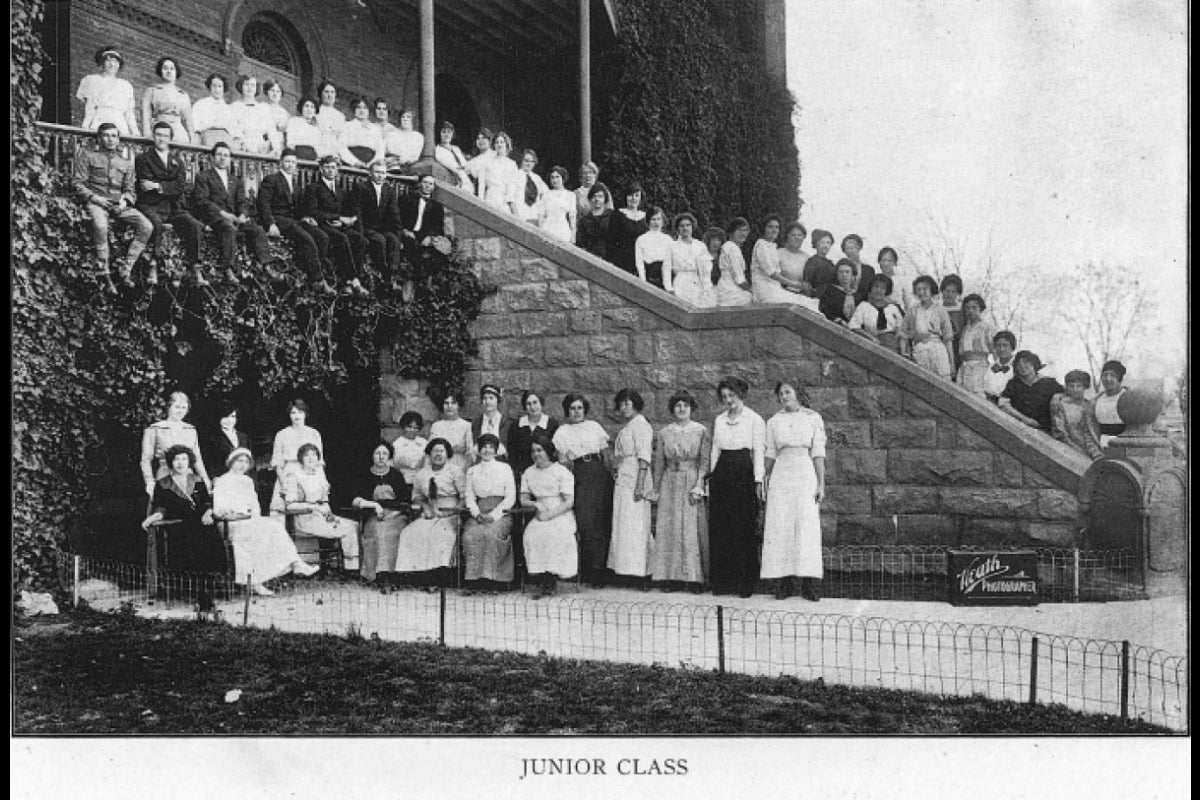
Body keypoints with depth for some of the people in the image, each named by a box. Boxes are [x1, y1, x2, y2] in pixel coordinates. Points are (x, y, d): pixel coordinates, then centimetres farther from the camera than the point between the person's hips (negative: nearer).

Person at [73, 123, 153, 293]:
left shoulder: (126, 163, 21)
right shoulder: (88, 155, 11)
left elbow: (129, 190, 19)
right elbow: (77, 183, 3)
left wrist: (124, 200, -5)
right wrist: (95, 197, -13)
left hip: (119, 204, 4)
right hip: (95, 202, -4)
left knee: (147, 227, -22)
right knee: (100, 226, -38)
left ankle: (125, 267, -17)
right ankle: (104, 274, -29)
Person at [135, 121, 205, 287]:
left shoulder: (177, 161, 18)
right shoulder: (143, 158, 10)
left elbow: (181, 187, 2)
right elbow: (145, 185, -3)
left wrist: (158, 186, -10)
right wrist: (169, 188, -10)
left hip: (173, 209, 3)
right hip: (150, 206, -3)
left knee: (194, 225, -24)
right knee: (155, 223, -37)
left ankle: (195, 269, -23)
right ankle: (152, 267, -32)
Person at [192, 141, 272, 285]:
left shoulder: (236, 179, 25)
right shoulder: (203, 176, 9)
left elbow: (242, 202, 16)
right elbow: (201, 200, -4)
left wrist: (242, 215, -8)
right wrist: (222, 213, -16)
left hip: (233, 217, 5)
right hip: (212, 216, -5)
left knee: (257, 230, -20)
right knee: (229, 229, -37)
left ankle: (266, 266, -29)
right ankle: (227, 271, -44)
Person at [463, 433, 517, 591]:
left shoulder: (505, 469, 11)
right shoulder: (471, 471, 19)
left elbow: (511, 497, 4)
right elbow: (469, 497, 12)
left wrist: (494, 515, -10)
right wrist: (477, 514, -9)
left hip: (500, 514, -2)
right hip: (478, 514, 2)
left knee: (491, 533, -33)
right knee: (470, 534, -29)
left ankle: (489, 577, -28)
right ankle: (473, 579, -27)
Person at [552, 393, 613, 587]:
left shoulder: (594, 426, 16)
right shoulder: (562, 431, 12)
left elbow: (606, 455, 14)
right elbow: (562, 461, 9)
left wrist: (611, 475, 7)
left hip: (599, 474, 2)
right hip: (579, 476, -2)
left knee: (602, 522, -4)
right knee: (586, 523, -11)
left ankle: (600, 567, 4)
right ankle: (592, 570, -5)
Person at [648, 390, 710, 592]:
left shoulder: (701, 431, 2)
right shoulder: (664, 432, 10)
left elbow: (705, 461, -3)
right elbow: (659, 462, 12)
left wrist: (699, 485, -12)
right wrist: (656, 489, 9)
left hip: (693, 482, -3)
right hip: (670, 483, 3)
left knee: (693, 528, -4)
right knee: (669, 529, -1)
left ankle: (694, 577, -1)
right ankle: (672, 577, 3)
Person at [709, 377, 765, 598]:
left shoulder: (754, 420, 0)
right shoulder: (719, 420, 15)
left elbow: (759, 452, -4)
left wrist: (758, 481, -10)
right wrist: (712, 476, 12)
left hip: (744, 473, -5)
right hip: (722, 474, 5)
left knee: (744, 528, -4)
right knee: (720, 528, 1)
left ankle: (745, 583, 3)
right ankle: (723, 581, 7)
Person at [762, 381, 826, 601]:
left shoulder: (813, 418, 5)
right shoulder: (774, 421, 11)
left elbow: (818, 453, 2)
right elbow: (770, 454, 13)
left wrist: (821, 484, -4)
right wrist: (766, 482, 9)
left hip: (806, 474, -2)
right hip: (781, 475, 2)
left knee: (807, 526, -8)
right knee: (780, 527, -5)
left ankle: (808, 584, -8)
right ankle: (784, 582, -2)